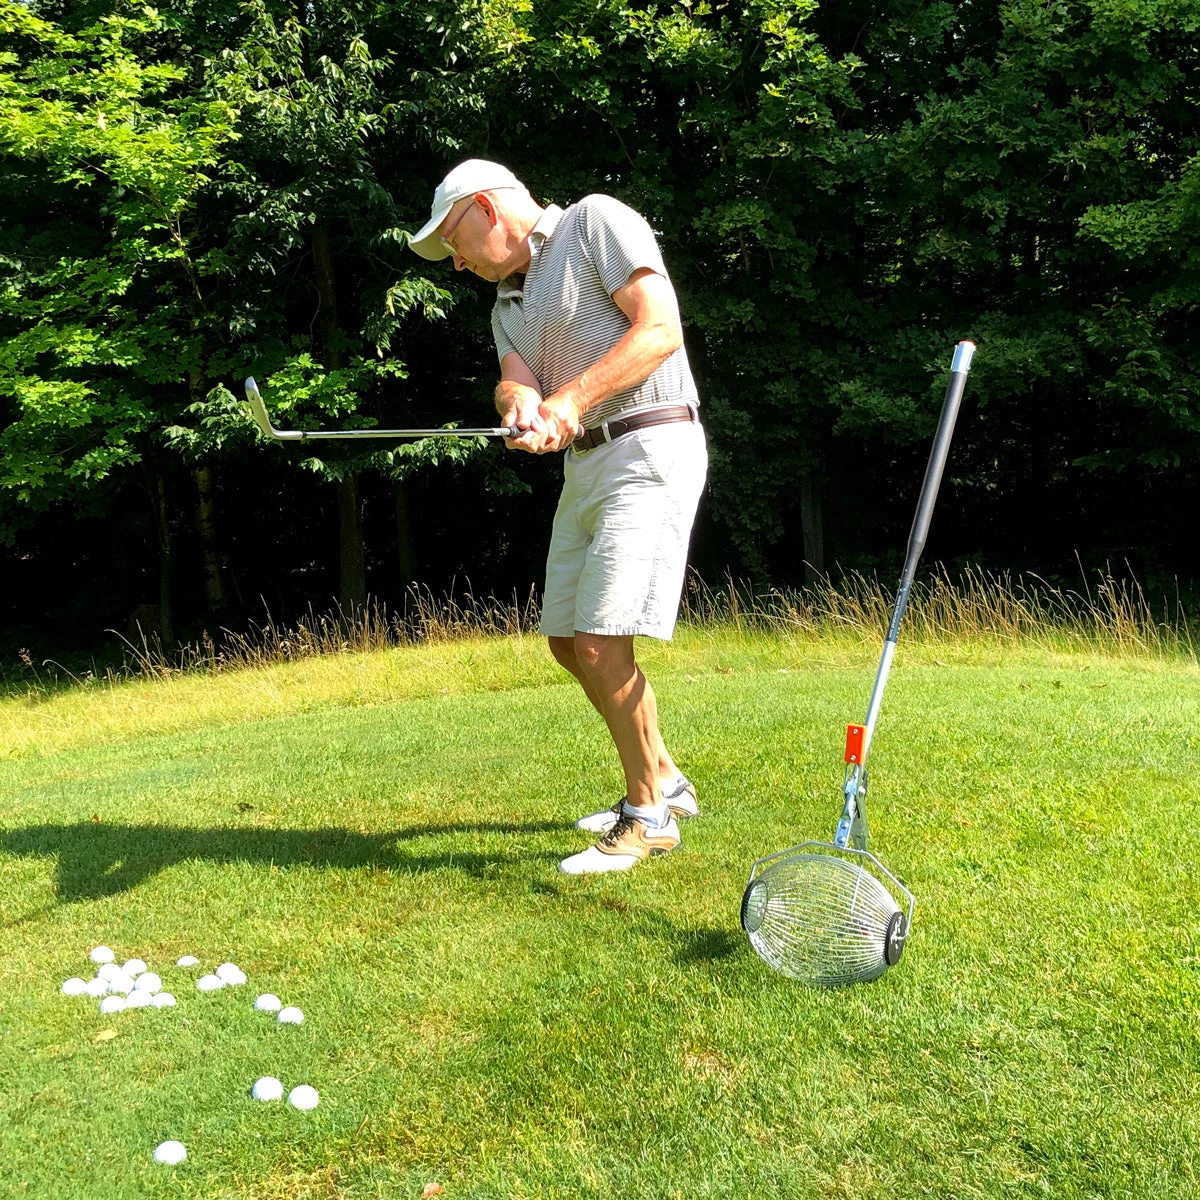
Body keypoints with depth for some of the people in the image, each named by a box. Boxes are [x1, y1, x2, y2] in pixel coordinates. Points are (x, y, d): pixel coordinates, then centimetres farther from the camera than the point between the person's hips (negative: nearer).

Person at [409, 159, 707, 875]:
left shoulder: (597, 221, -2)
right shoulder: (508, 305, 20)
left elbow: (661, 328, -15)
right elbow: (515, 381, 2)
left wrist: (570, 400, -20)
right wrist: (524, 411, -23)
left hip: (649, 449, -9)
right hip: (583, 464, 9)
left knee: (603, 645, -15)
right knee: (567, 640, 12)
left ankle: (650, 815, 2)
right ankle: (664, 782, 27)